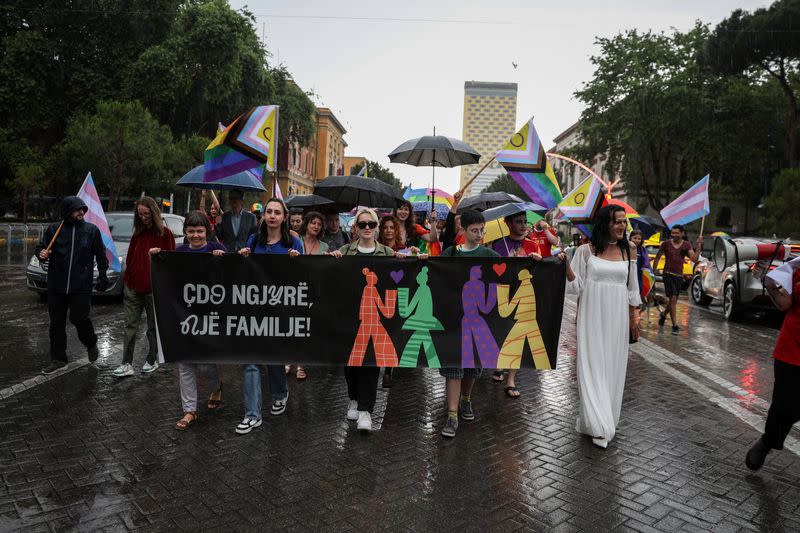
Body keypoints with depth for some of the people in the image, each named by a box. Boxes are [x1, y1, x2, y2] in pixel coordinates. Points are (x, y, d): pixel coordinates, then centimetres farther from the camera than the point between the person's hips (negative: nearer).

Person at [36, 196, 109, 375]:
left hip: (81, 286, -2)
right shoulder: (54, 230, 3)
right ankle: (58, 359, 23)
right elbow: (40, 247, 12)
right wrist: (41, 253, -11)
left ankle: (91, 344, 22)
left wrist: (102, 277, 2)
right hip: (56, 286, 3)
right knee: (57, 324, 9)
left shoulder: (92, 230, 0)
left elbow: (101, 255, 5)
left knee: (79, 318, -9)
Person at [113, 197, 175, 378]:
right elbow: (130, 259, 14)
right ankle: (127, 364, 8)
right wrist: (127, 280, 8)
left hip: (154, 289, -4)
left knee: (153, 327, 9)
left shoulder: (164, 233, -4)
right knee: (130, 326, 3)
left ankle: (152, 361, 23)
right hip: (133, 288, 4)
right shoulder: (137, 233, 11)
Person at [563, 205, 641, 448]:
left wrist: (634, 319, 10)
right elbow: (576, 285, -1)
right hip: (592, 316, -3)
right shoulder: (587, 250, -1)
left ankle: (607, 419, 23)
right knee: (592, 366, -5)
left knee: (613, 367, 8)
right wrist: (565, 265, -17)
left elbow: (632, 288, 12)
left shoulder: (628, 251, 7)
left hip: (617, 317, 3)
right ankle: (599, 426, 0)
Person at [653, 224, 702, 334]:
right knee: (673, 298, -12)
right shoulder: (666, 244, -3)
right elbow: (657, 257, 8)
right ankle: (675, 325, -7)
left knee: (674, 301, 12)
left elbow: (694, 258, -11)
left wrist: (699, 245, -21)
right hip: (668, 274, -3)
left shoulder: (687, 245, 2)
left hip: (679, 275, 4)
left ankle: (663, 314, 39)